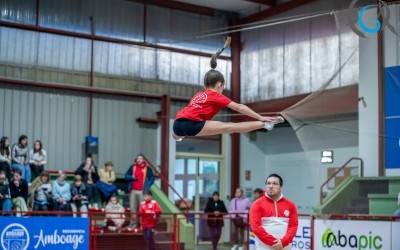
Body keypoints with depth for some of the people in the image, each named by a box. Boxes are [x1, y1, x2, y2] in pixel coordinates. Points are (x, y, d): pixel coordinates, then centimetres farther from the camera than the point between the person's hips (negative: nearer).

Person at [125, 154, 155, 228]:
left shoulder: (147, 168, 4)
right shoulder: (132, 167, 10)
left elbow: (152, 178, 7)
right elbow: (126, 176, 13)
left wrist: (147, 186, -7)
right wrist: (131, 177, -8)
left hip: (142, 191, -3)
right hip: (133, 191, 3)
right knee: (133, 208, 5)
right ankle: (133, 224, 13)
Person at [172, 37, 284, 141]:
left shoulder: (198, 95, 28)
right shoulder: (216, 96, 10)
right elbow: (239, 108, 7)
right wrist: (260, 117, 6)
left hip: (177, 123, 8)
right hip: (191, 124, -8)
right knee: (230, 127, -13)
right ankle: (264, 124, -19)